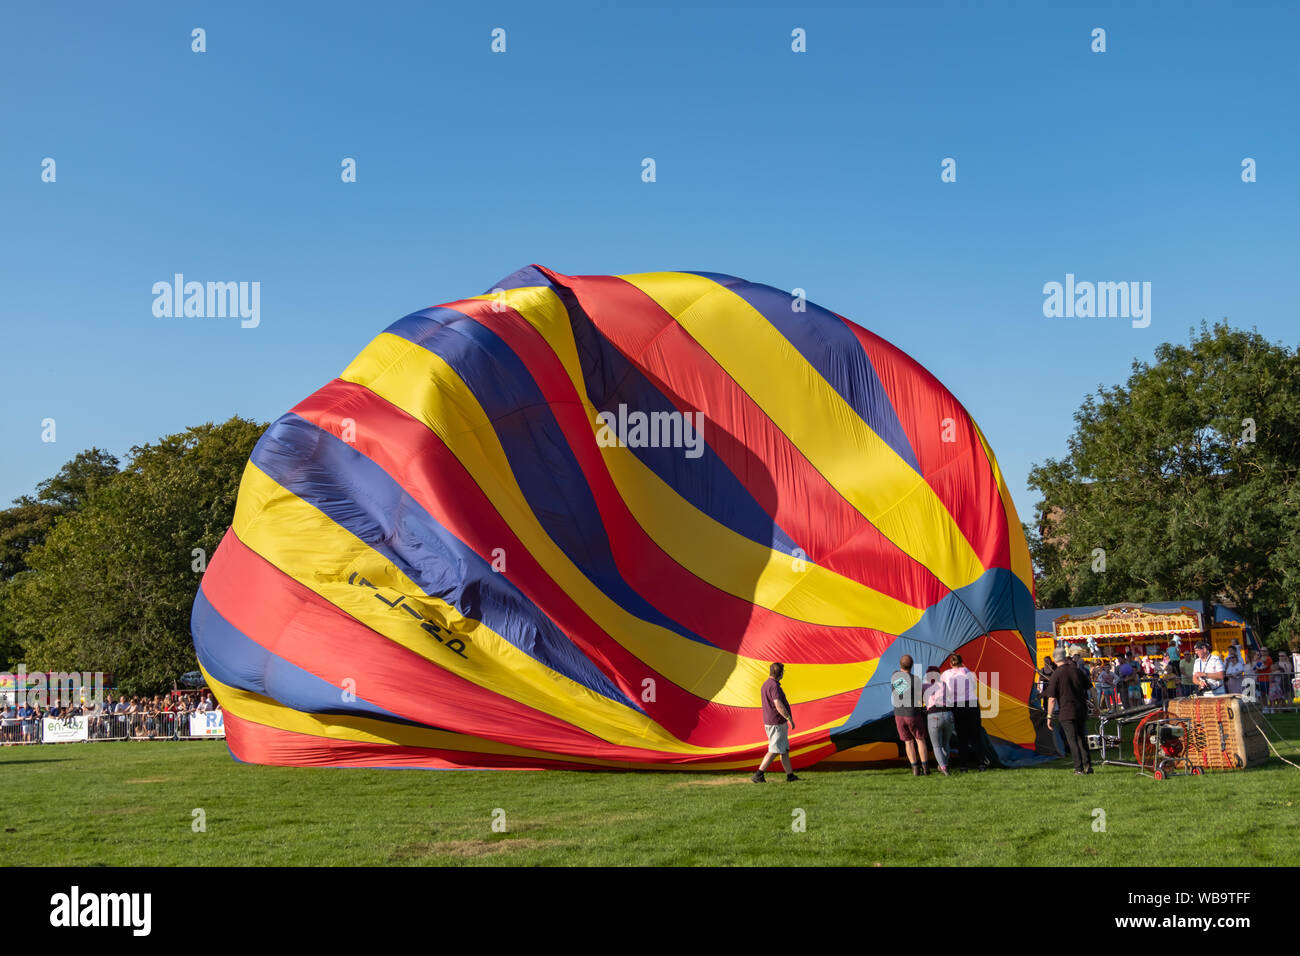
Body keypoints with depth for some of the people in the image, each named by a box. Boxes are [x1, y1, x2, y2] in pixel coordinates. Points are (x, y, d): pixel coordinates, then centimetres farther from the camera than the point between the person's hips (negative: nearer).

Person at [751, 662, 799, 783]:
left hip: (769, 722, 10)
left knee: (785, 750, 13)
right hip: (777, 724, -10)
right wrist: (790, 719, -20)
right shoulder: (774, 686, -19)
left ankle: (790, 775, 15)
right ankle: (758, 775, -7)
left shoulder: (765, 684, 13)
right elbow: (779, 705, -27)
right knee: (774, 751, -6)